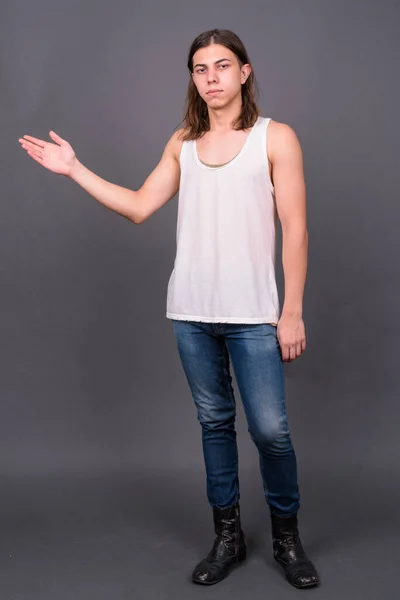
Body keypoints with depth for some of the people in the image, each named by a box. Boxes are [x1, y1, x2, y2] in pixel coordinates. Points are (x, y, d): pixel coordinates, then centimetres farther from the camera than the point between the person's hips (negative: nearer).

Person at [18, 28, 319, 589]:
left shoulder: (275, 138, -1)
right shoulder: (183, 142, 11)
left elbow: (294, 229, -4)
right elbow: (139, 206, 8)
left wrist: (292, 312, -8)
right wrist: (74, 169, 4)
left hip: (253, 315, -3)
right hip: (192, 312, 4)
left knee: (270, 430, -3)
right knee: (214, 423, 12)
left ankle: (287, 536, 21)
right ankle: (228, 536, 27)